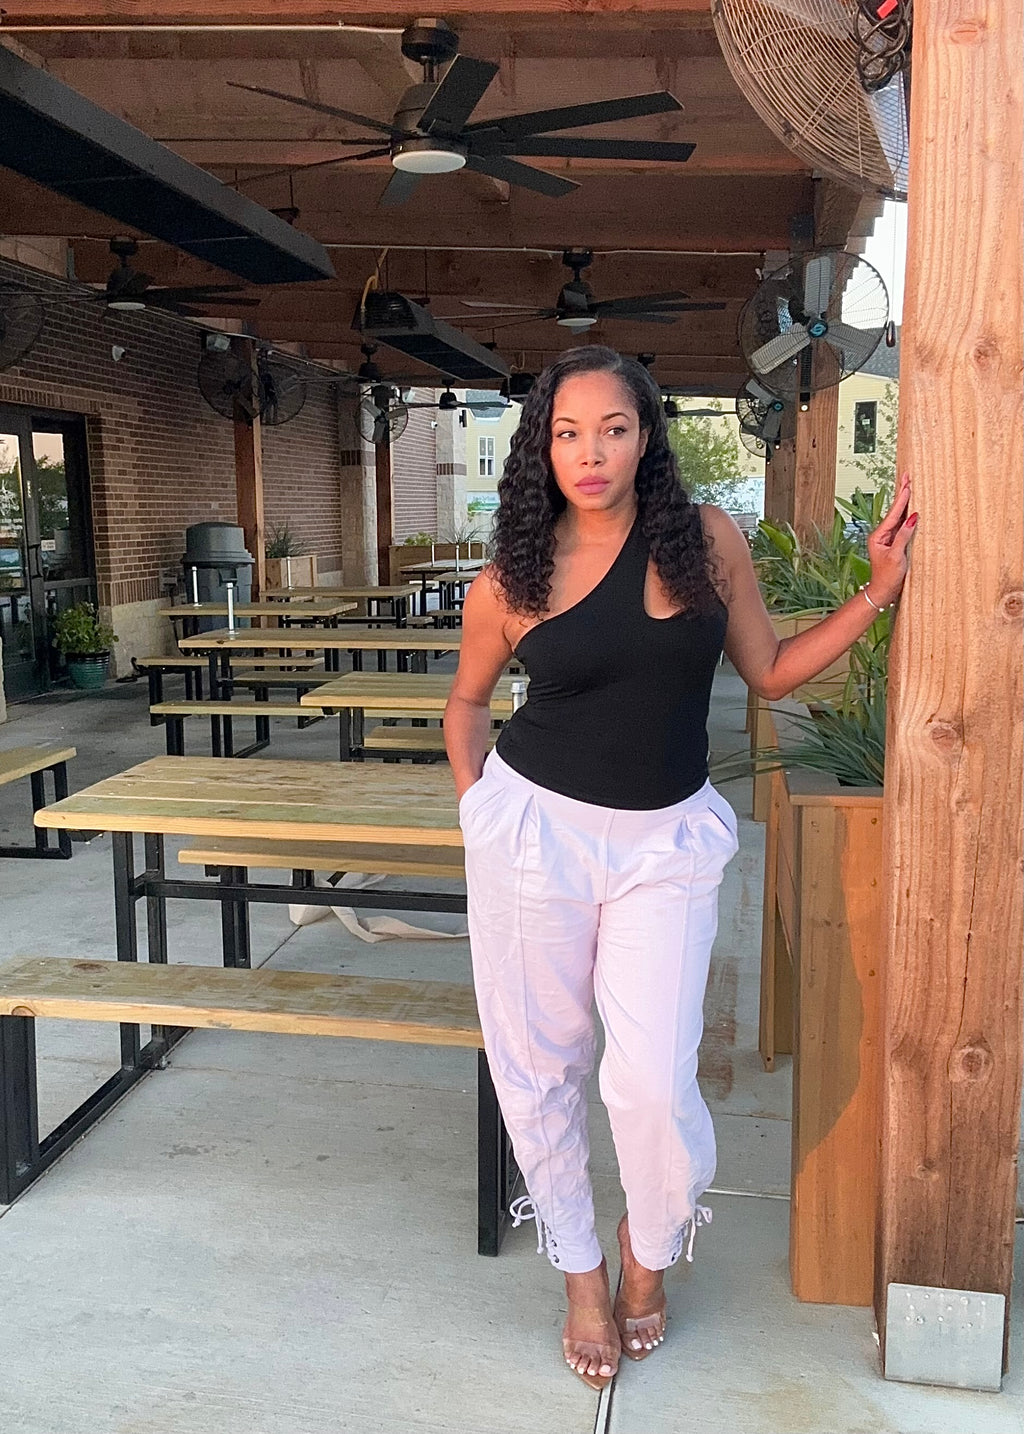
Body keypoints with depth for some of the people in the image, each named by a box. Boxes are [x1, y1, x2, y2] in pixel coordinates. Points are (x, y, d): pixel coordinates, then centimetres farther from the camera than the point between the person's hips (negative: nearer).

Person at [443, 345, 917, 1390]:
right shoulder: (511, 580, -4)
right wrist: (473, 811, 5)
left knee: (655, 1083, -7)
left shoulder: (708, 540, -2)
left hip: (666, 841, 0)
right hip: (535, 831, 1)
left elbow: (770, 673, 8)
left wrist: (879, 591, 2)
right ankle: (582, 1275, 34)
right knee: (540, 1065, 9)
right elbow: (467, 700, 12)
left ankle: (649, 1253, 28)